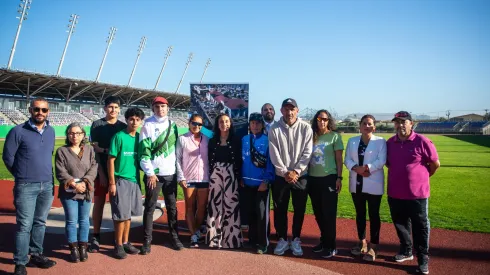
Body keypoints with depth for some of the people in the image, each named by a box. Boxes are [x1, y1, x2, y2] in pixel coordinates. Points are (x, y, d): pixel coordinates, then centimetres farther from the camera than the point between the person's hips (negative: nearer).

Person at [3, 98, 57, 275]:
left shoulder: (51, 131, 7)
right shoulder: (18, 131, -7)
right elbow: (8, 157, -2)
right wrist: (22, 176, 7)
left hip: (47, 185, 5)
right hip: (26, 187, -5)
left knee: (40, 223, 13)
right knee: (24, 225, -2)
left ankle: (36, 255, 26)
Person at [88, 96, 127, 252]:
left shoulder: (123, 127, 7)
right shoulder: (97, 125, 1)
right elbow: (94, 149, -3)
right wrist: (101, 173, -10)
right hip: (101, 170, -2)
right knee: (99, 202, 3)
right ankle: (96, 237, 13)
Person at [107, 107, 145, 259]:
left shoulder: (139, 138, 7)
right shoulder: (119, 137, -9)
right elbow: (111, 161, -9)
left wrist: (140, 179, 12)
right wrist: (112, 183, -12)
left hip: (135, 181, 5)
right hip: (121, 181, -5)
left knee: (128, 214, 13)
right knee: (121, 215, 0)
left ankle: (125, 242, 25)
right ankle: (118, 245, 13)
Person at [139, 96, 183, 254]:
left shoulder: (173, 125, 10)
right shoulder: (148, 126, -3)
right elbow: (144, 151, -9)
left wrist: (179, 171, 9)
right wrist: (150, 173, -13)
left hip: (170, 173, 4)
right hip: (153, 173, -4)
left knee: (172, 206, 10)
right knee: (150, 207, 2)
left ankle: (174, 237, 21)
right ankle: (147, 240, 10)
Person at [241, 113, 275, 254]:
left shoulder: (267, 140, -5)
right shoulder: (244, 140, 8)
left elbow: (270, 162, -8)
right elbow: (242, 160, 11)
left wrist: (266, 181, -15)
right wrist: (241, 178, 6)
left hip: (262, 183, -4)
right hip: (247, 183, 4)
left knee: (261, 213, -1)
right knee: (250, 212, 13)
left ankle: (263, 243, 8)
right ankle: (252, 239, 25)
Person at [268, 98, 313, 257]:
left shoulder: (306, 128, -3)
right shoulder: (274, 129, -2)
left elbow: (307, 153, -6)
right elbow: (274, 155, -6)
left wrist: (296, 171, -14)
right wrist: (285, 172, -13)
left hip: (300, 176, 0)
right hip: (281, 176, 0)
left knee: (299, 210, 8)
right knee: (280, 210, 6)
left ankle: (296, 240, 24)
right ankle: (282, 240, 23)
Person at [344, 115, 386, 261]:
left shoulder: (381, 141, -2)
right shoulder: (352, 141, 9)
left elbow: (381, 161, -12)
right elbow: (347, 160, 1)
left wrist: (366, 168, -23)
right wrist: (357, 168, -17)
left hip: (373, 184, -4)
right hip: (356, 184, 4)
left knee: (374, 215, 3)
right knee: (360, 214, 13)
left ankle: (373, 247, 12)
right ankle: (362, 243, 27)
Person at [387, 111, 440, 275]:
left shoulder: (422, 141, -11)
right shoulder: (390, 143, 2)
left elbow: (435, 164, -3)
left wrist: (422, 176, 7)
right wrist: (398, 174, 11)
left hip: (417, 194, -4)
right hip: (395, 194, 5)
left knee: (420, 227, 7)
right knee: (401, 224, 17)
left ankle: (423, 260, 19)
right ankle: (406, 251, 36)